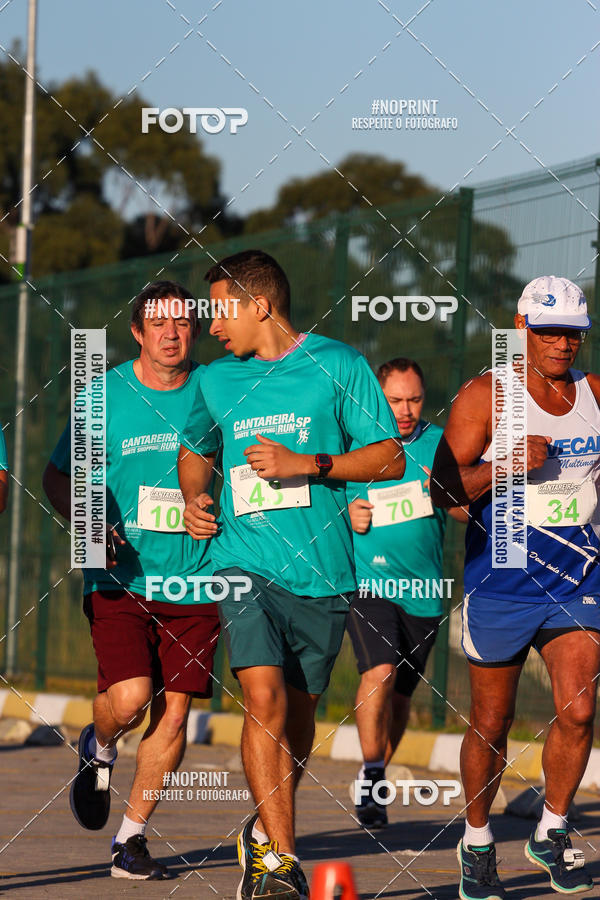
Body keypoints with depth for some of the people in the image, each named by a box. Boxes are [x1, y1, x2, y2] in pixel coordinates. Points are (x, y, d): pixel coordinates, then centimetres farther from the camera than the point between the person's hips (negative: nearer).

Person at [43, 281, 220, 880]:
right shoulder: (105, 395, 0)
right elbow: (57, 476, 8)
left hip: (193, 581, 2)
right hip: (120, 579, -2)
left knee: (173, 711, -2)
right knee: (129, 698, -19)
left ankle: (131, 839, 12)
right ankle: (98, 750, 17)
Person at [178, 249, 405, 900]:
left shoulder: (338, 365, 0)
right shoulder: (217, 379, 11)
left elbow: (389, 457, -2)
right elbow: (194, 449, 30)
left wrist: (307, 463, -12)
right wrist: (192, 500, 10)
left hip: (321, 570, 0)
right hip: (244, 560, 1)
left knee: (298, 709, 10)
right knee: (264, 696, -19)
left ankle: (265, 829, 35)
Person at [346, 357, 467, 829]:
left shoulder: (439, 444, 5)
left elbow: (471, 512, 1)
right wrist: (347, 516, -9)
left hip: (422, 590, 3)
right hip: (366, 579, -3)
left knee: (400, 697, 10)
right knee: (380, 670, -24)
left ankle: (375, 783, 30)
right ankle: (370, 777, -13)